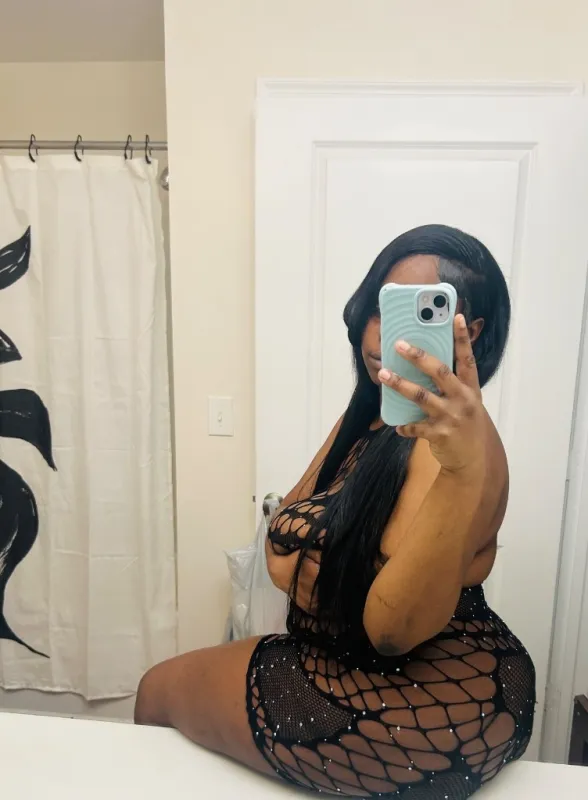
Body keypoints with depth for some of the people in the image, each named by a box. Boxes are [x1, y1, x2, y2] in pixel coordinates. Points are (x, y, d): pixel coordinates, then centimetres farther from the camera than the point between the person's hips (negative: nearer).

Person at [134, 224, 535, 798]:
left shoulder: (456, 436, -25)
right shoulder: (368, 418, 4)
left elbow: (392, 628, -32)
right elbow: (283, 545, 4)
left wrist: (466, 471, -44)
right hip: (346, 661, 8)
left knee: (158, 691, 9)